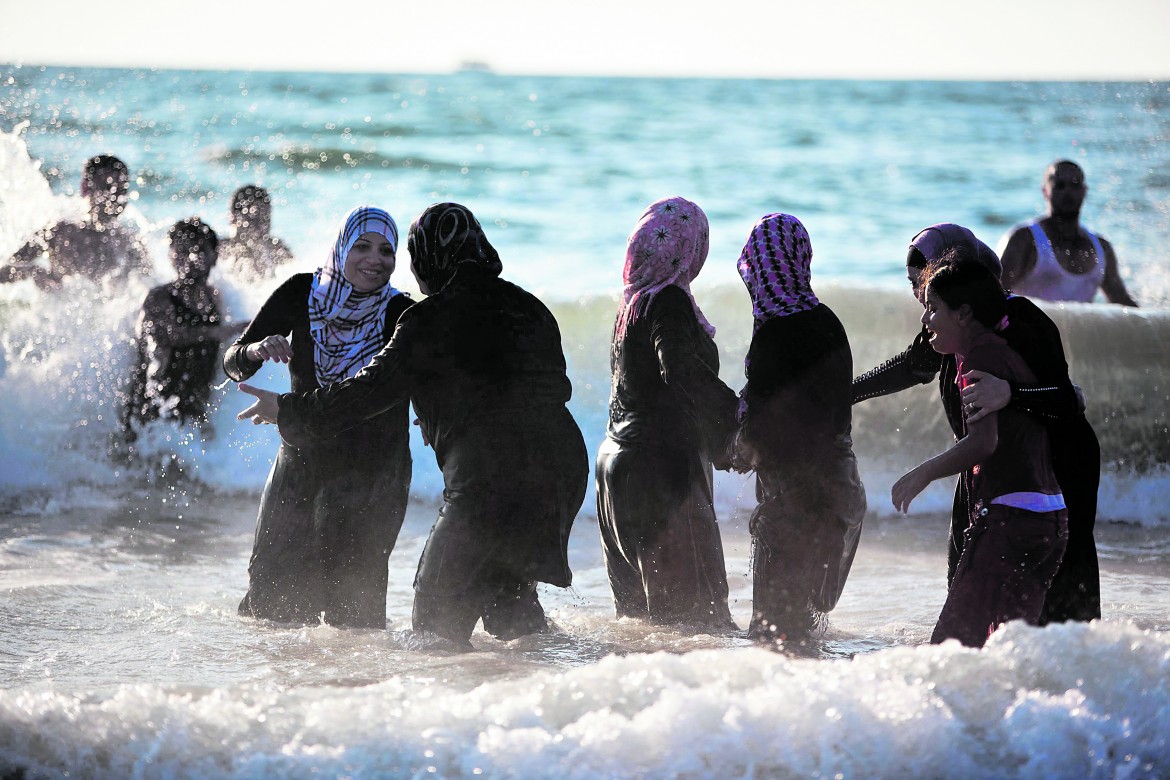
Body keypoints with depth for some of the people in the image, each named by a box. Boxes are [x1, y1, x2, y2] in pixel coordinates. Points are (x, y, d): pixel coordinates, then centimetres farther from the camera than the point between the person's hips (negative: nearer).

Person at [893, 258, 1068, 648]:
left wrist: (922, 473, -11)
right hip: (1052, 519, 10)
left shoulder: (981, 356, -9)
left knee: (952, 641, -12)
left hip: (1008, 516, -10)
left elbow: (983, 443, -20)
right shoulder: (1010, 353, 19)